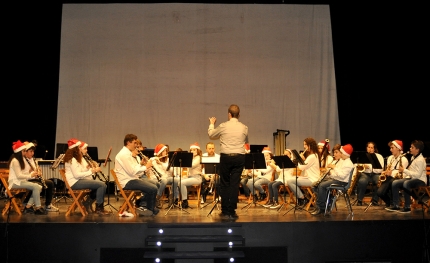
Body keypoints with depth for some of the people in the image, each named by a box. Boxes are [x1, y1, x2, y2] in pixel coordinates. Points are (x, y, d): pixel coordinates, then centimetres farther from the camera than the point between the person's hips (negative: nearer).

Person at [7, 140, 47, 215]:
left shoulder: (20, 160, 15)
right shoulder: (15, 161, -16)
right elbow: (19, 176, -21)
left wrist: (33, 175, -2)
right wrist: (30, 176, -18)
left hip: (21, 181, 9)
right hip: (15, 182, -9)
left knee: (39, 187, -8)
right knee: (35, 187, -26)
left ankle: (28, 207, -7)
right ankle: (38, 208, -19)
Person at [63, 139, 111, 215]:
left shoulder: (80, 158, 18)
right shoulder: (72, 159, -14)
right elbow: (76, 175, -22)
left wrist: (92, 168, -5)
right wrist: (91, 171, -20)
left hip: (80, 180, 10)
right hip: (75, 182, -10)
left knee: (102, 185, -1)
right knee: (102, 185, -19)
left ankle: (88, 202, 9)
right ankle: (99, 208, -8)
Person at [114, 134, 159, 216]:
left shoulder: (127, 153, 16)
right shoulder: (124, 154, -18)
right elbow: (132, 171, -24)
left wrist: (141, 164, 1)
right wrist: (146, 167, -14)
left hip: (130, 179, 11)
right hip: (127, 182, -11)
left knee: (153, 186, 12)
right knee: (153, 189, -17)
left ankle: (139, 203, 16)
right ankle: (150, 210, 3)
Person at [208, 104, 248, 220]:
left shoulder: (223, 126, -5)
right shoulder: (244, 128, 1)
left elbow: (211, 135, 12)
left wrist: (211, 124, 29)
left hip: (226, 157, -1)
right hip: (239, 157, 2)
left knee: (224, 184, 9)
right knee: (235, 184, 4)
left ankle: (225, 211, 12)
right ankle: (232, 212, 6)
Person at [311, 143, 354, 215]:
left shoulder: (348, 163, -13)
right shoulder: (337, 161, 16)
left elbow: (342, 176, -25)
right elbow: (331, 173, 22)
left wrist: (334, 167, -22)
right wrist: (328, 172, 0)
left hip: (341, 182, -10)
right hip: (332, 178, 10)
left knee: (322, 185, -25)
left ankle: (321, 208, -15)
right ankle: (319, 205, 2)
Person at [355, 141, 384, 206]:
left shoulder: (379, 156, 10)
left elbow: (380, 169, -3)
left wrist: (369, 167, -14)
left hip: (376, 174, 0)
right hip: (365, 174, 0)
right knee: (362, 181, -35)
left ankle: (375, 200, -13)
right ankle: (359, 200, -19)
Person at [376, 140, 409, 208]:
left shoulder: (403, 160, -6)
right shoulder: (390, 158, 16)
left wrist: (392, 173, -24)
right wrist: (384, 173, 1)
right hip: (388, 178, 5)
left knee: (392, 181, -41)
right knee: (379, 192, -21)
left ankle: (393, 203, -19)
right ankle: (388, 202, 14)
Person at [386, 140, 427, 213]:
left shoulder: (420, 160, -16)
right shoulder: (413, 158, 14)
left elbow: (417, 175, -23)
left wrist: (404, 170, -20)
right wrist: (403, 175, 3)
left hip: (420, 181, -9)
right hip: (412, 178, 9)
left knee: (406, 183, -36)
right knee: (394, 183, -7)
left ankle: (407, 207, -26)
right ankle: (395, 205, -5)